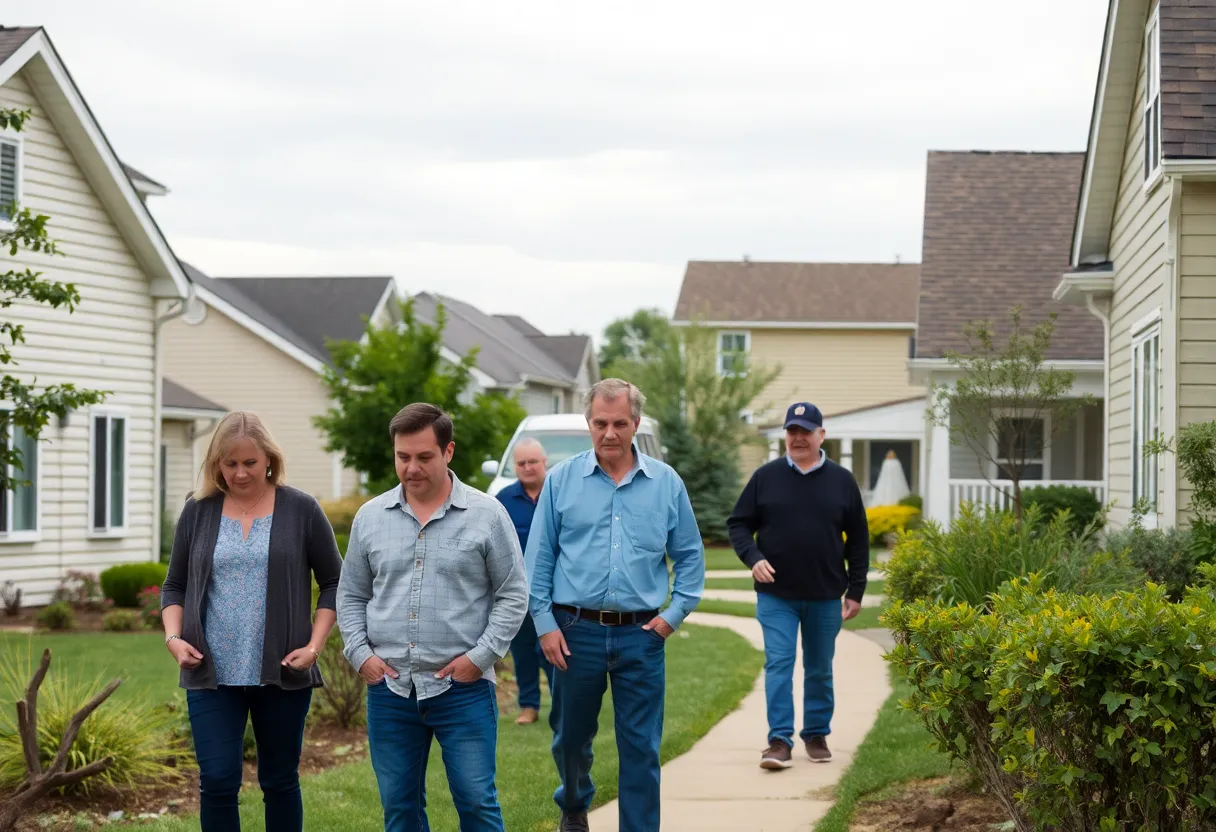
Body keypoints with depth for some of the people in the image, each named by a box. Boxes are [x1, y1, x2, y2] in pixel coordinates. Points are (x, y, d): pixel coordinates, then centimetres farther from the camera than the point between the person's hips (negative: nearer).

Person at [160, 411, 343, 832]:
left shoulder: (301, 510, 0)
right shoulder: (198, 512, 5)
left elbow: (334, 583, 5)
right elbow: (174, 586, 12)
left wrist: (315, 644, -7)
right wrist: (173, 637, -5)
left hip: (282, 675, -1)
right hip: (212, 674, 1)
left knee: (279, 781, 9)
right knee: (217, 782, -5)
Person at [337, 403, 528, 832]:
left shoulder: (487, 515, -2)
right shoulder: (370, 517, 7)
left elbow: (513, 595, 0)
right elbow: (351, 596, 14)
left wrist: (480, 656, -9)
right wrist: (360, 654, 0)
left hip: (462, 687, -3)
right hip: (389, 687, 3)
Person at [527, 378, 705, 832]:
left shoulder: (666, 483, 3)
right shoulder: (562, 480, 0)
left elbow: (690, 556, 9)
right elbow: (538, 558, 2)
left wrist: (675, 614, -1)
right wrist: (545, 623, -4)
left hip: (640, 634, 0)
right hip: (576, 629, 0)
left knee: (641, 748, 0)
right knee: (571, 735, 15)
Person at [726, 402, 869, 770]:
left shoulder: (842, 481, 4)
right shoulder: (766, 477, 2)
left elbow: (858, 540, 8)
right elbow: (738, 524, 6)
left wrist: (855, 590, 5)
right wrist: (753, 558, -12)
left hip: (826, 597, 1)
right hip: (776, 594, -1)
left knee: (820, 669, 11)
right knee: (778, 665, -9)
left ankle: (817, 736, 23)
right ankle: (779, 741, -9)